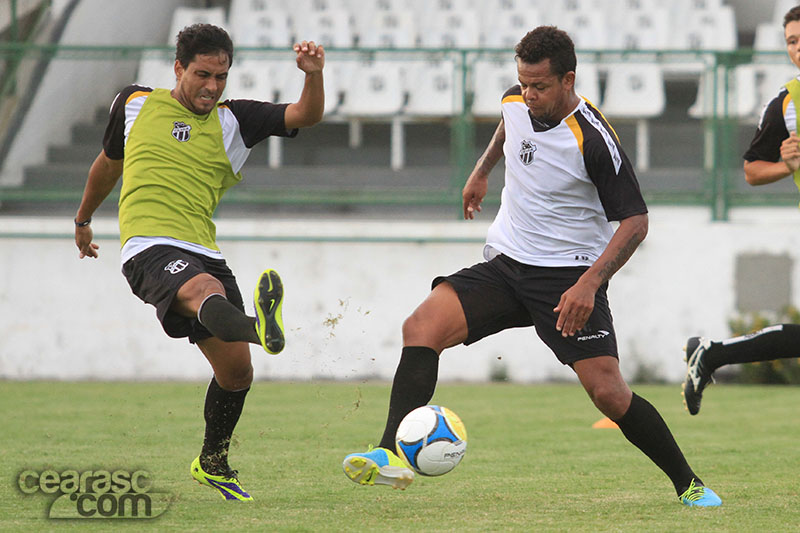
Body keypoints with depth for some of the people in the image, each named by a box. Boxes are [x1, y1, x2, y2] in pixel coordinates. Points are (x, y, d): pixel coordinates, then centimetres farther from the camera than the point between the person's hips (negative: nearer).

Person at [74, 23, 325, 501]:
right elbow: (109, 162, 33)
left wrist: (314, 76, -22)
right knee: (204, 292, -37)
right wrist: (84, 219, 45)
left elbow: (307, 116, -1)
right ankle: (258, 325, -71)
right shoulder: (135, 104, 14)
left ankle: (213, 462, 28)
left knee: (237, 372, 3)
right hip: (150, 247, -4)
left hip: (203, 251, 4)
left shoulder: (233, 121, 13)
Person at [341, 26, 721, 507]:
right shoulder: (516, 103, 0)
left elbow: (635, 220, -16)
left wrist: (589, 283, -26)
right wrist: (481, 172, 36)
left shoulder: (592, 139, -19)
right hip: (504, 266, 6)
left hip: (569, 277, -6)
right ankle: (393, 456, -25)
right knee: (421, 327, -18)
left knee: (608, 392, -15)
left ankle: (689, 485, 4)